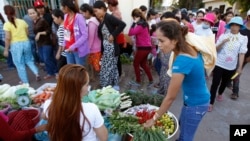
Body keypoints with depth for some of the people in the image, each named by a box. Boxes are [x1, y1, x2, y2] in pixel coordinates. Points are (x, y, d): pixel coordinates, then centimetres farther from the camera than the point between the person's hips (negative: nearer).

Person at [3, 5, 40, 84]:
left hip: (15, 45, -3)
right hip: (26, 42, 3)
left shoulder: (7, 24, -10)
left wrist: (6, 49, -3)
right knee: (29, 60, 21)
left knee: (20, 64, 9)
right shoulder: (22, 22, 0)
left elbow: (7, 38, -11)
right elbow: (27, 33, 6)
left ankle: (25, 81, 17)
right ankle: (36, 73, 1)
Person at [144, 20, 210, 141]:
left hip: (195, 104, -8)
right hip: (199, 98, 9)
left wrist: (154, 119, -15)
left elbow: (170, 97, -26)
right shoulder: (190, 49, -11)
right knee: (183, 124, 30)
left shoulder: (182, 61, -35)